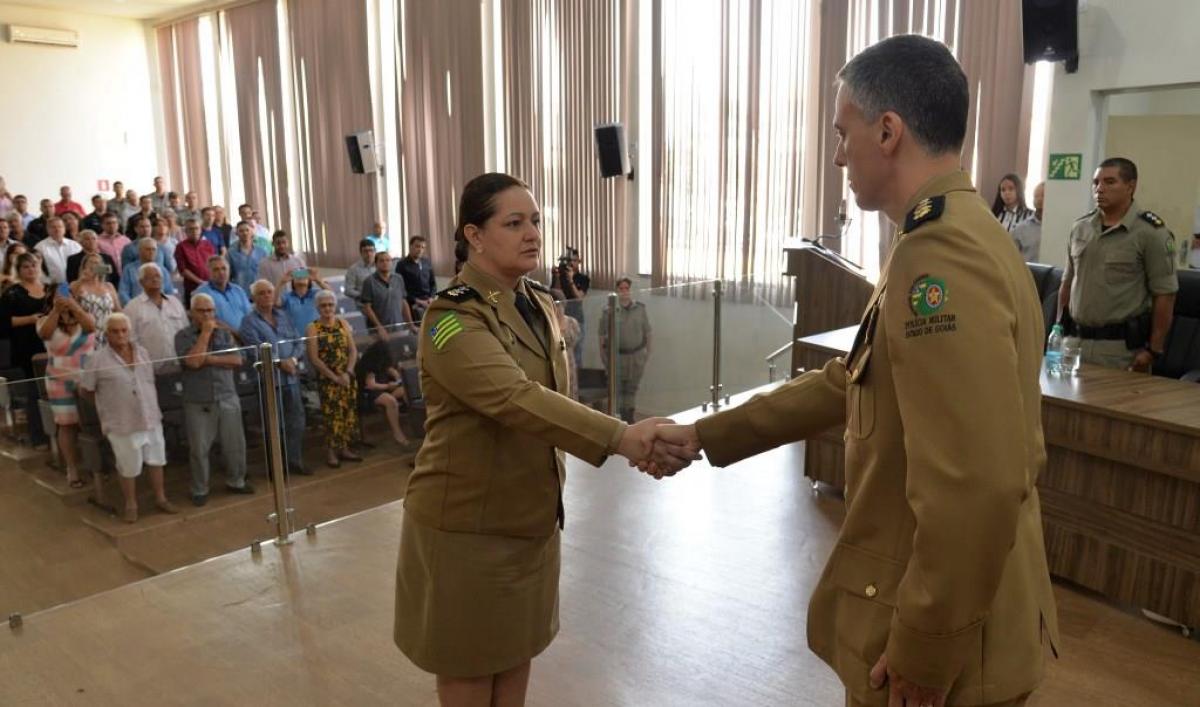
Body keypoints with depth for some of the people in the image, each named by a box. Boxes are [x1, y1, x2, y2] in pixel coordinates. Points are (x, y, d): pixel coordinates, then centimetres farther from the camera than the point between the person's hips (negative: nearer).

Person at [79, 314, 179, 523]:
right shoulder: (98, 360, -10)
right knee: (128, 467, 7)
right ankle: (131, 504, 24)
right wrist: (108, 399, 6)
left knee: (156, 460, 12)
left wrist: (153, 408, 13)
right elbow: (84, 391, 0)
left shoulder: (142, 353, 5)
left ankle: (160, 498, 27)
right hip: (122, 424, -4)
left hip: (151, 418, 4)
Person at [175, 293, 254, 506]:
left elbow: (237, 360, -3)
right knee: (199, 450, 4)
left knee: (235, 445, 10)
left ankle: (236, 482, 28)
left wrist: (210, 359, -14)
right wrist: (205, 333, -14)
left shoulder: (223, 332, 7)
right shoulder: (183, 335, -4)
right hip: (198, 403, -3)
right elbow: (193, 361, -20)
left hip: (228, 399, 3)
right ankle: (200, 490, 18)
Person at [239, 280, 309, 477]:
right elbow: (257, 350, -15)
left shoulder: (283, 315, 13)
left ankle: (295, 460, 21)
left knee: (296, 420, 9)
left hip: (291, 377, 5)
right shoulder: (249, 321, -3)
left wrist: (294, 359, -9)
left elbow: (299, 341, 9)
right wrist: (280, 362, -18)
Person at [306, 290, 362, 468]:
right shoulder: (312, 329, -5)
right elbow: (314, 358, -10)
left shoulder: (343, 323, 7)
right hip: (327, 379, -4)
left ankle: (344, 448, 18)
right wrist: (334, 377, -14)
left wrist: (348, 372, -10)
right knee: (332, 414, -5)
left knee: (349, 412, 6)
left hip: (347, 377, 4)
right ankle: (331, 451, 6)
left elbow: (353, 350, 4)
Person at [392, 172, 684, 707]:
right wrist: (619, 437, -45)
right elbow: (516, 399, -36)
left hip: (530, 517, 7)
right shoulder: (453, 318, -21)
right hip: (468, 524, -7)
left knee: (517, 657, 19)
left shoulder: (538, 305, 5)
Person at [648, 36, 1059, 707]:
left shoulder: (941, 257, -26)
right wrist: (705, 435, 12)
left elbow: (975, 488, -31)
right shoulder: (953, 240, 8)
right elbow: (849, 383, 12)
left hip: (943, 643, -9)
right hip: (934, 600, 9)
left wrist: (920, 653, -20)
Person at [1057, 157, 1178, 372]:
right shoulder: (1080, 228, 10)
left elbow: (1164, 294, -8)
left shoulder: (1151, 233, -7)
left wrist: (1153, 351, -12)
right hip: (1075, 341, 5)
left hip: (1122, 347, -5)